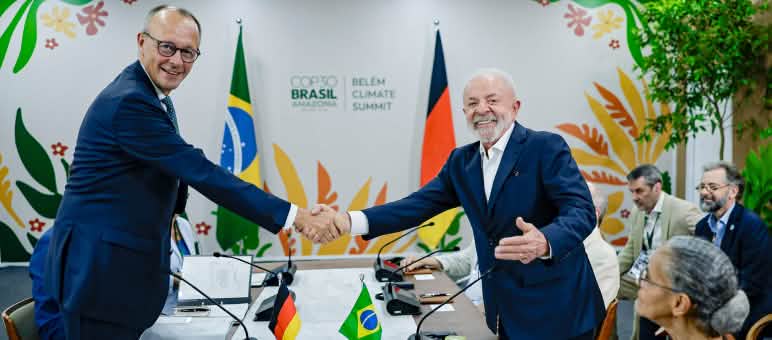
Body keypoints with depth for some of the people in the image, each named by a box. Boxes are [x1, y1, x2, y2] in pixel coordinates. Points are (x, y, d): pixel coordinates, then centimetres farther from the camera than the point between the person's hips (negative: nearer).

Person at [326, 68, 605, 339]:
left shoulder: (546, 147, -12)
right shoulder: (461, 160, 7)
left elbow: (581, 210, -21)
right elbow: (419, 205, 0)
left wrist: (544, 242, -44)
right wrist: (348, 221, -13)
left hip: (556, 308, -5)